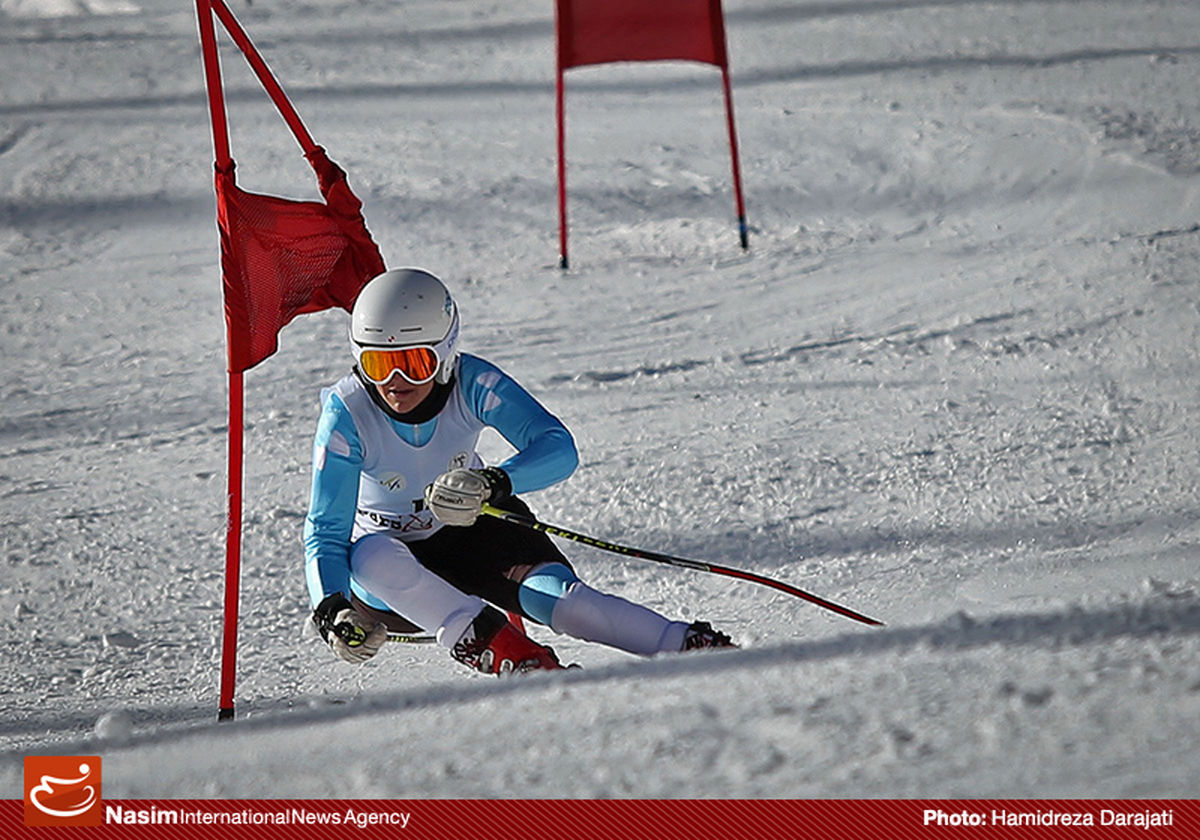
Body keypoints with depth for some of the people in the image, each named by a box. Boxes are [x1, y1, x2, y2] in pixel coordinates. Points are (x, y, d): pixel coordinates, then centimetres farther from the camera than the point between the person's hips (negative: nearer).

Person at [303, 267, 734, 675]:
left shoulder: (472, 383, -22)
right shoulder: (347, 413, -25)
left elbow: (558, 447, -33)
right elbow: (326, 530, -25)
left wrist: (495, 483, -53)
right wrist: (331, 606, -44)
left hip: (476, 530, 1)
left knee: (558, 600, -27)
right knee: (369, 555, -37)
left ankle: (691, 645, -20)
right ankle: (513, 655, -39)